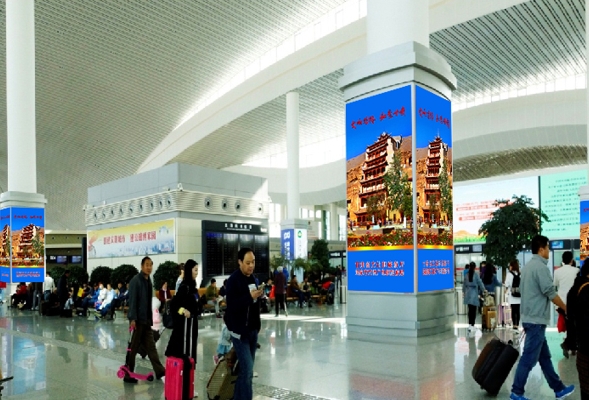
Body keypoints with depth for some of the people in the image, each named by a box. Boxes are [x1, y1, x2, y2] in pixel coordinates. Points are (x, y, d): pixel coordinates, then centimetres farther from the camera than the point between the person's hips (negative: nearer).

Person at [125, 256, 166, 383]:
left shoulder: (148, 280, 12)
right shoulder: (135, 280, -13)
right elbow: (132, 300, -18)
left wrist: (150, 318, 16)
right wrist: (132, 318, -23)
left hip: (146, 320, 8)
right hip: (137, 320, -8)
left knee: (151, 346, 7)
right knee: (133, 348, 2)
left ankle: (159, 371, 8)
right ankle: (128, 375, 13)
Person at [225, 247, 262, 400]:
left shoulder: (253, 278, 10)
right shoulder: (233, 280, -15)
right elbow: (232, 305, -23)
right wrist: (250, 297, -30)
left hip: (252, 330, 8)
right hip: (240, 331, -8)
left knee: (245, 370, 13)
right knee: (247, 370, -9)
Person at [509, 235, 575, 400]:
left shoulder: (528, 266, 13)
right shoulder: (540, 266, -16)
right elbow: (550, 293, -18)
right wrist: (566, 309, -2)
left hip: (529, 317, 10)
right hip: (537, 319, -10)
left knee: (544, 356, 16)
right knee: (529, 357, -4)